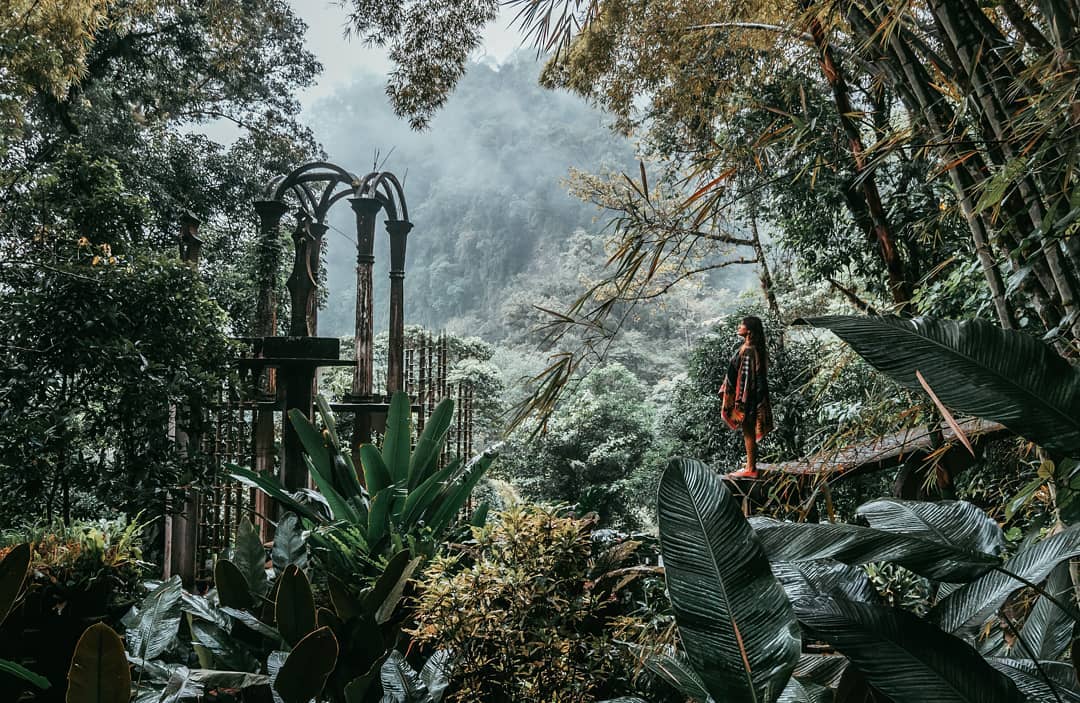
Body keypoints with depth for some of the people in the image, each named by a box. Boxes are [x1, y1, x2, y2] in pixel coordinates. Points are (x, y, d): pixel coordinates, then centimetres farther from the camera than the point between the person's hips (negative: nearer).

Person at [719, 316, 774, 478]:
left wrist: (740, 401, -20)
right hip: (749, 396, 10)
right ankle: (750, 466, 21)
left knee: (748, 433, -2)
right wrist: (735, 397, 20)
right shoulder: (748, 348, 11)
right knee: (748, 433, 14)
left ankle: (751, 469, 5)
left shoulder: (748, 351, -18)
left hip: (747, 396, -10)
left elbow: (747, 377, -21)